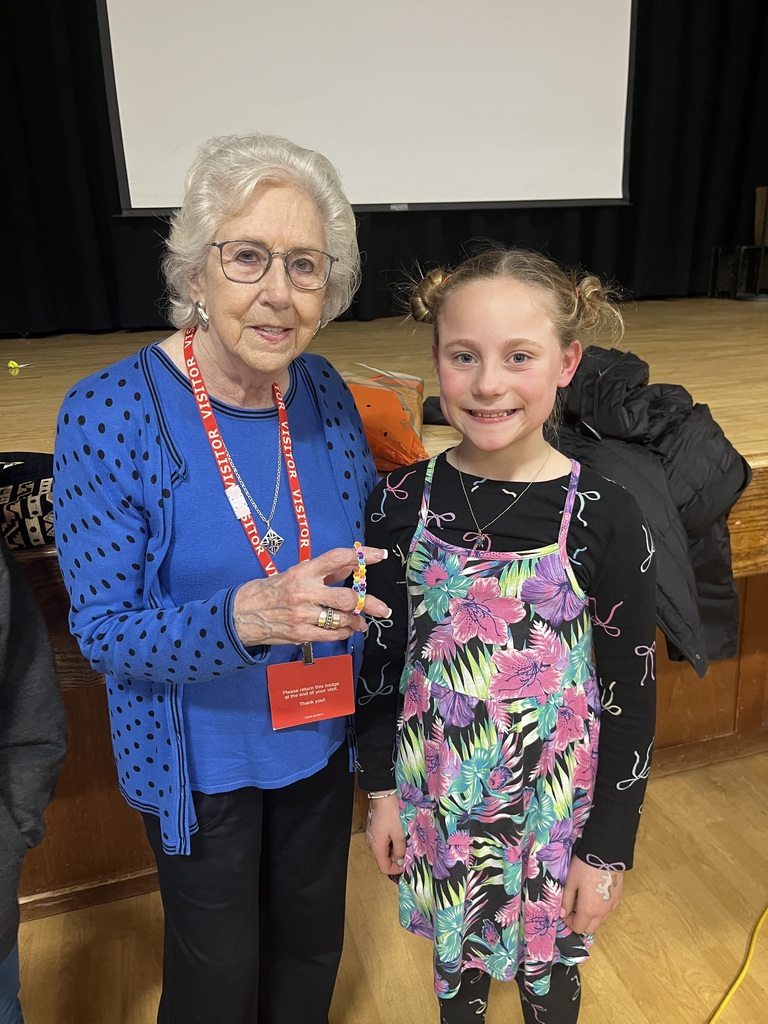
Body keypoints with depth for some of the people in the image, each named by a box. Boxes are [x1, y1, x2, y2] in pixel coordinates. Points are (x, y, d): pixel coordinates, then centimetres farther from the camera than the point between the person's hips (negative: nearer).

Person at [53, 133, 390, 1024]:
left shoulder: (325, 395, -9)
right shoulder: (108, 414, -22)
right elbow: (102, 630, -20)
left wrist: (366, 584, -13)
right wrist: (243, 617, -37)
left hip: (321, 742, 4)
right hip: (200, 761, -3)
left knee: (312, 940, 27)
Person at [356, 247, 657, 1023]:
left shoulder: (605, 518, -19)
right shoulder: (402, 504, -13)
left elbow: (630, 699, -10)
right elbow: (379, 659, -2)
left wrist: (608, 849, -5)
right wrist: (382, 789, 4)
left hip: (555, 806, -1)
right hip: (440, 797, 2)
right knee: (455, 955, 27)